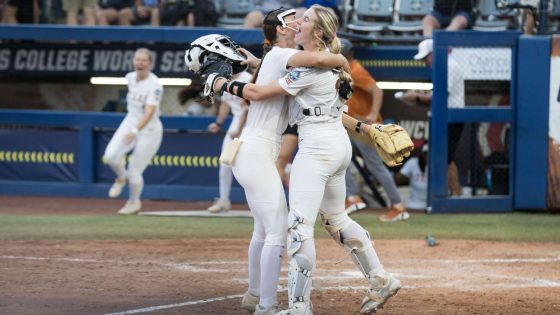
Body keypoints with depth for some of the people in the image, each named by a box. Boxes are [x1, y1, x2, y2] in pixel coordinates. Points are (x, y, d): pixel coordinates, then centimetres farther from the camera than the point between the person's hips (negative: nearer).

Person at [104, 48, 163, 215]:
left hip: (149, 129, -6)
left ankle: (134, 202, 28)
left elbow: (149, 112, -33)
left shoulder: (154, 85, -23)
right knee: (111, 156, -17)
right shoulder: (130, 77, -1)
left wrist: (135, 131, -46)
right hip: (130, 122, 6)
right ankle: (121, 178, 17)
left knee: (134, 172, -1)